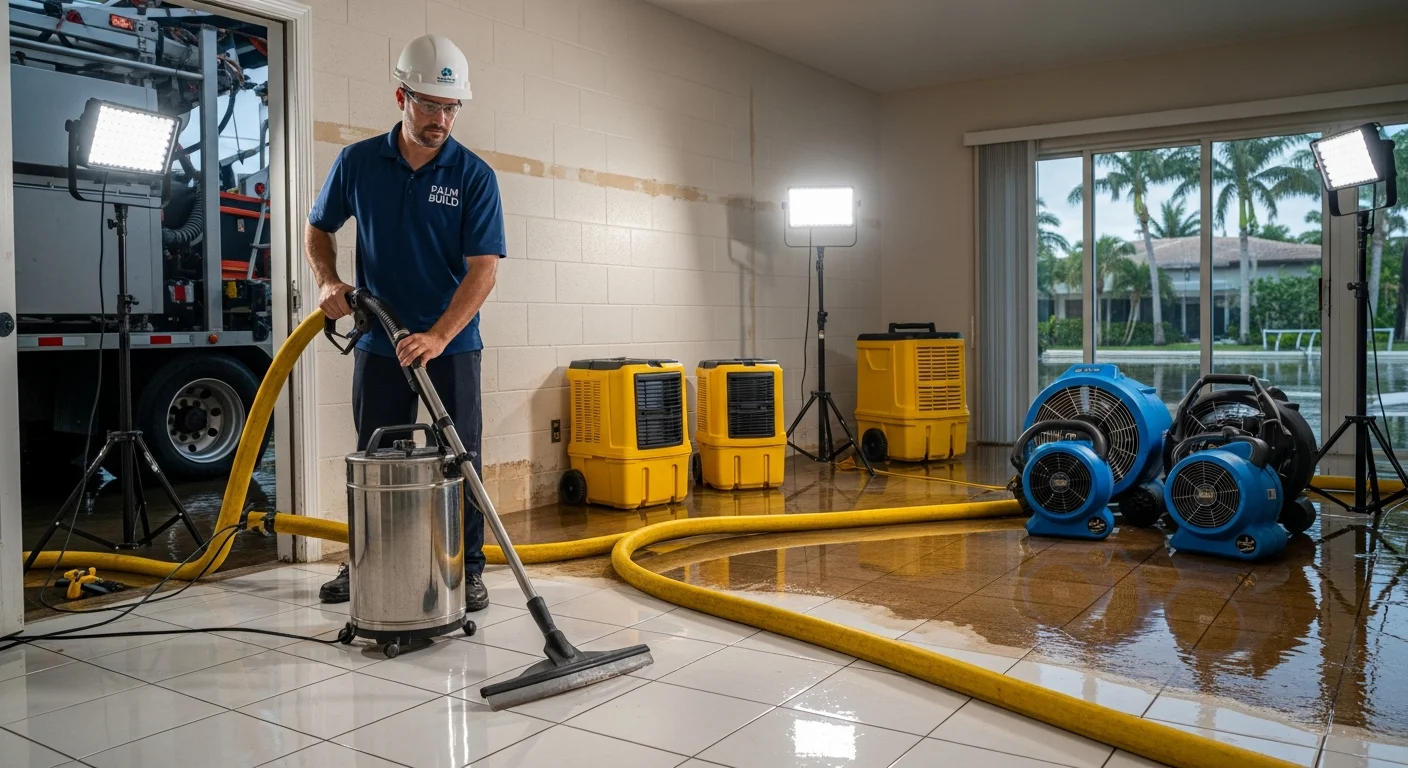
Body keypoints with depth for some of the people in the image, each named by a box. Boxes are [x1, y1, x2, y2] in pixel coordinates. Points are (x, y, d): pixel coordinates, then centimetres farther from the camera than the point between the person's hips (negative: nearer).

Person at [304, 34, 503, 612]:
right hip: (380, 343, 2)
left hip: (451, 343, -2)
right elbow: (318, 229, 13)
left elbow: (483, 266, -16)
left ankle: (469, 569, 13)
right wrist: (327, 282, -7)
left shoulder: (474, 175, -10)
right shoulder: (357, 163, -2)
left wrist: (437, 336, -28)